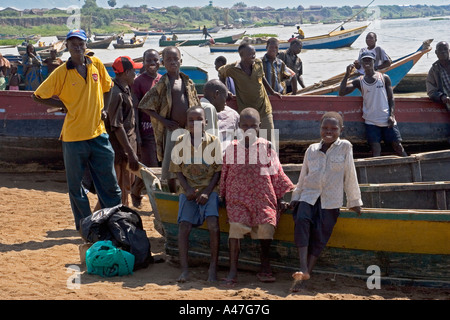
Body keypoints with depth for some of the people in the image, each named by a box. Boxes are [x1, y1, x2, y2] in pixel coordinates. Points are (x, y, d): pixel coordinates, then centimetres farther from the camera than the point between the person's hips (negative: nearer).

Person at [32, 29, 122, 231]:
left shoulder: (96, 64, 4)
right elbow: (38, 96, 0)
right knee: (76, 185, 5)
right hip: (73, 136, -3)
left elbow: (107, 86, 21)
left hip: (98, 133, 3)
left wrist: (104, 108, 7)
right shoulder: (61, 73, -5)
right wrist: (63, 105, -2)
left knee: (109, 182, 6)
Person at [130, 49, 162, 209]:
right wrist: (137, 135, -13)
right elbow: (135, 109, -8)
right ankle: (135, 192, 22)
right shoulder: (138, 81, -5)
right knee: (149, 167, -4)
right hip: (146, 129, -5)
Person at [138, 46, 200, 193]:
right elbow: (144, 105, -6)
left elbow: (196, 106, 16)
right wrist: (164, 121, -11)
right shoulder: (162, 84, -5)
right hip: (172, 129, -4)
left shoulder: (188, 82, 8)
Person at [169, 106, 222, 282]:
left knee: (213, 225, -21)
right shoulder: (180, 142, 0)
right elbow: (178, 170, 5)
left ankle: (213, 267, -7)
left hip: (209, 189, -1)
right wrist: (188, 190, -10)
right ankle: (184, 269, -10)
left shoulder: (214, 141, -4)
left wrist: (207, 192, -12)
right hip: (188, 190, 2)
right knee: (184, 226, -15)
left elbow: (218, 170, -1)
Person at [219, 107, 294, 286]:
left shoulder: (266, 147, 7)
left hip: (263, 196, 0)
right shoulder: (232, 149, 8)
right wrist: (224, 198, 12)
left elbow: (276, 173, 11)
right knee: (236, 226, -22)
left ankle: (265, 267, 1)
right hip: (238, 196, 0)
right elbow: (225, 175, 15)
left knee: (266, 226, -19)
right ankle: (233, 271, -17)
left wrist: (280, 198, 8)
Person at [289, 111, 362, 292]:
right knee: (302, 220, -27)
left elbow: (350, 176, 7)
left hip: (330, 201, -1)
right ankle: (303, 269, -32)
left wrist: (354, 202, 9)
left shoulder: (345, 147, 5)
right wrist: (295, 198, 18)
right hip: (309, 196, 2)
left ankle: (304, 277, -10)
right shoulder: (311, 150, 13)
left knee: (319, 237, -11)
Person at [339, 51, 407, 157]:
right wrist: (347, 75, -10)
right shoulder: (359, 81, 6)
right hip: (371, 122, 0)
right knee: (375, 150, -6)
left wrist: (391, 115, -6)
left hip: (387, 120, 0)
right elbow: (342, 92, -2)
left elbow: (391, 98, 7)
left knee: (398, 145, 0)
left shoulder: (384, 78, 6)